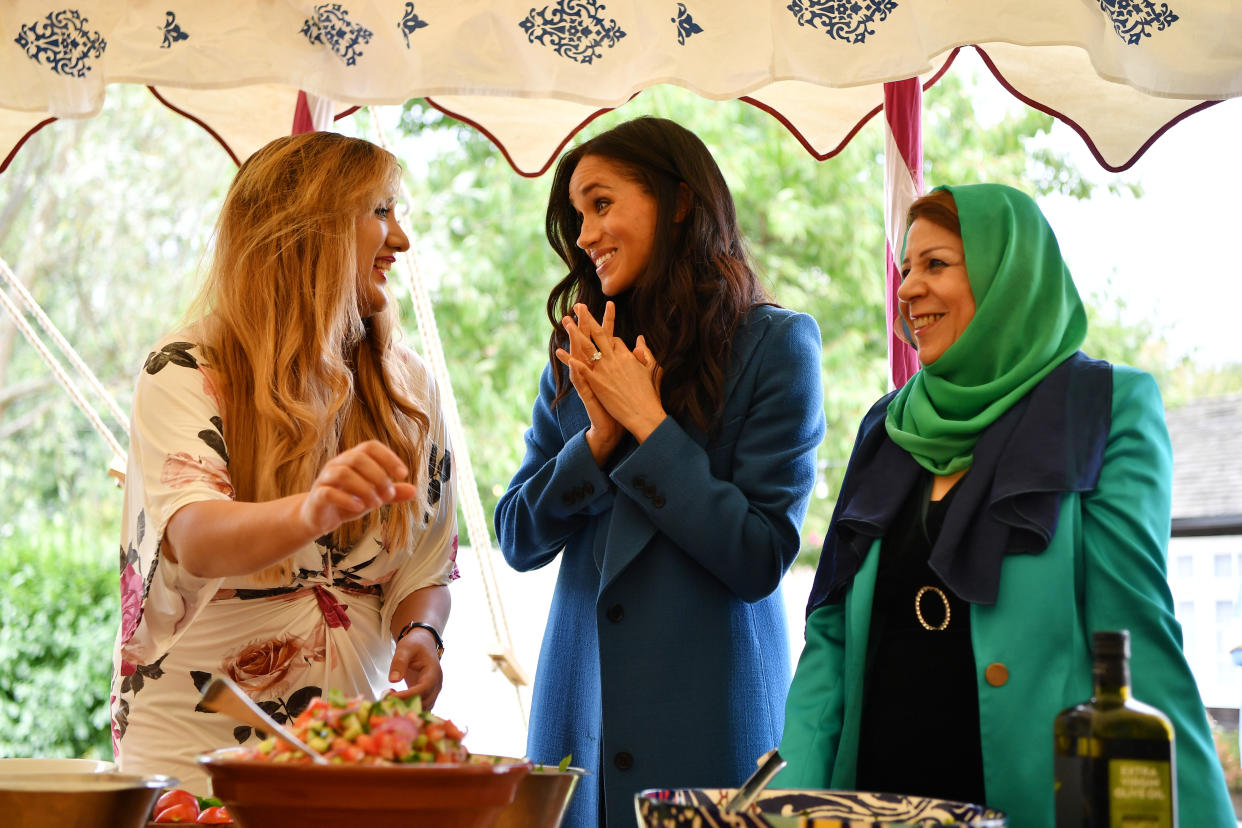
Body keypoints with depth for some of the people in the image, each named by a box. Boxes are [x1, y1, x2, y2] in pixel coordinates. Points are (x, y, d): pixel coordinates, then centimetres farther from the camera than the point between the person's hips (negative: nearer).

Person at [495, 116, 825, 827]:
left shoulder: (775, 344, -6)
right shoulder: (580, 355, 8)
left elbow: (761, 559, -12)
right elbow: (518, 540, 6)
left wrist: (647, 424, -14)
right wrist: (600, 439, -9)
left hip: (707, 709, -4)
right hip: (581, 706, 4)